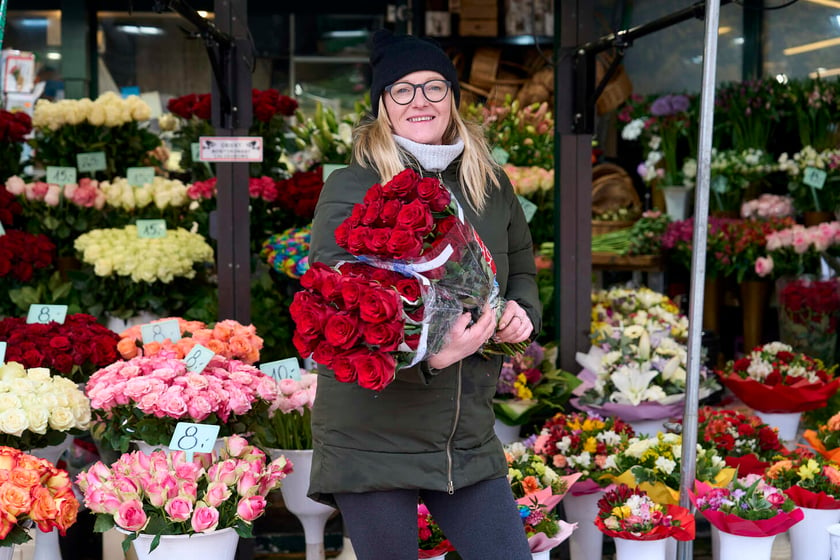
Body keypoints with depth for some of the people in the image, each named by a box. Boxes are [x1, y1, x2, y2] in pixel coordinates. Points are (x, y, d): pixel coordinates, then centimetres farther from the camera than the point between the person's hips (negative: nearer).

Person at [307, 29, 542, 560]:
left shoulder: (491, 186, 8)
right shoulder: (351, 188, -8)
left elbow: (522, 269, 24)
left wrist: (522, 310, 0)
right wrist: (426, 356, -29)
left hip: (468, 438, 5)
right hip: (370, 441, -4)